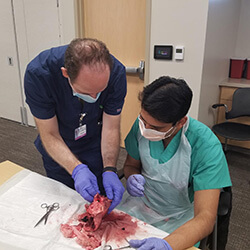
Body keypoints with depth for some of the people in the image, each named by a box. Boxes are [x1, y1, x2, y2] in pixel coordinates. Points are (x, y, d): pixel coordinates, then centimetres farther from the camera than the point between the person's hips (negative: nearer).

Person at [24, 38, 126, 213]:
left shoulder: (116, 72, -28)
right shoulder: (38, 74, -33)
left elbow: (111, 128, -20)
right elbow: (49, 135, -25)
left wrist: (109, 170, -33)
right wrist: (77, 169, -39)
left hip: (96, 150, 1)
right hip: (58, 152, 0)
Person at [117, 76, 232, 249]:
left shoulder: (206, 146, -26)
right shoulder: (142, 125, -15)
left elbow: (205, 218, -28)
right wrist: (132, 177, -20)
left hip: (179, 220, -2)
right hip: (141, 202, 3)